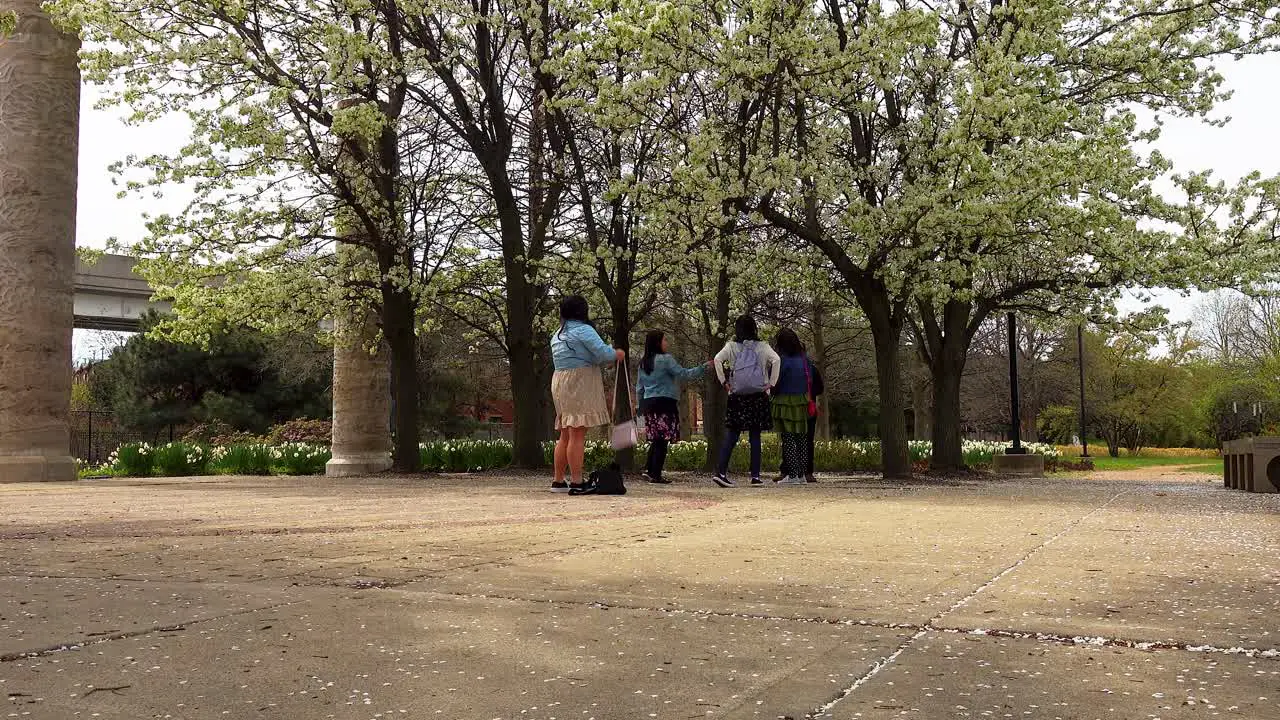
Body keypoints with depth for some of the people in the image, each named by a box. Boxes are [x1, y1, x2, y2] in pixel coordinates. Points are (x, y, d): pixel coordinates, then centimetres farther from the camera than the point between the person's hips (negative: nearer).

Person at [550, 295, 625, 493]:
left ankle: (558, 481, 14)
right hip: (579, 385, -9)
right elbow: (602, 352, -18)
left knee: (565, 435, 12)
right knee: (578, 435, -10)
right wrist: (617, 355, 2)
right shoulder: (583, 330, -8)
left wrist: (605, 360, 20)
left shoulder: (557, 335, 20)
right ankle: (576, 482, -12)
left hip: (560, 383, 9)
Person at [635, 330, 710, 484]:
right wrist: (704, 367, -4)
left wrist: (641, 407, 24)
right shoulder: (665, 359, -8)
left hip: (648, 403, 8)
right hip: (665, 402, -8)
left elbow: (639, 389, 18)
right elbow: (684, 375, -10)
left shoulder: (643, 363, 15)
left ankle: (648, 469, 8)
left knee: (656, 440, 14)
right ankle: (656, 474, -5)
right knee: (662, 441, -4)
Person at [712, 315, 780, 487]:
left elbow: (717, 359, -12)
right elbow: (776, 360, -14)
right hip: (758, 396, -1)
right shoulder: (762, 347, 1)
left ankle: (721, 472, -8)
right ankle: (755, 476, 6)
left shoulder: (731, 346, 3)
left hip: (737, 396, 1)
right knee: (755, 436, 5)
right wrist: (771, 383, -7)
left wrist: (724, 381, -4)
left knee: (732, 435, 3)